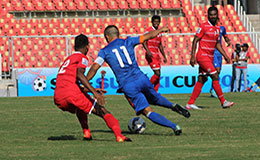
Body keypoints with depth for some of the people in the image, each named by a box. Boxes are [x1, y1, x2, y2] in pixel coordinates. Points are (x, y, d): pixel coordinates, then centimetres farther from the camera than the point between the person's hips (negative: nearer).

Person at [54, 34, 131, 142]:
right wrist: (94, 92, -18)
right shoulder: (82, 57, 7)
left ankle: (86, 133, 22)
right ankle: (119, 136, -17)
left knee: (80, 107, 37)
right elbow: (79, 75, -13)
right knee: (101, 111, -2)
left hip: (58, 99, 7)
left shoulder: (68, 59, 31)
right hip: (71, 92, -7)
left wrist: (92, 90, 43)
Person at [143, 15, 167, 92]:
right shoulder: (149, 30, -7)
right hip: (151, 55, -8)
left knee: (158, 75, 3)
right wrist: (148, 51, -30)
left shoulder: (159, 32, 17)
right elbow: (144, 42, -16)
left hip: (157, 55, 8)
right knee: (157, 73, -16)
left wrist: (164, 56, 24)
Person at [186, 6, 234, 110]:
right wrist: (192, 56, -16)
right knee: (215, 77, -14)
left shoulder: (217, 28, 12)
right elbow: (195, 41, -10)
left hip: (210, 57, 8)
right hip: (202, 56, -8)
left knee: (201, 80, 6)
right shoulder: (204, 27, -10)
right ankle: (223, 102, -13)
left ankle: (190, 103, 9)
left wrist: (225, 55, 17)